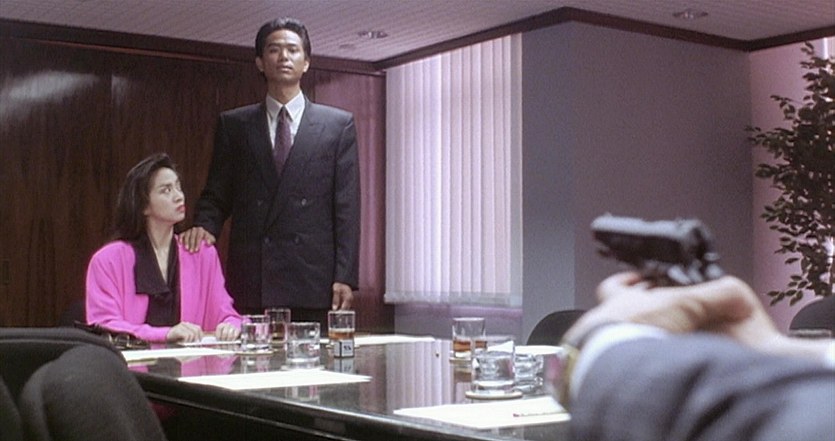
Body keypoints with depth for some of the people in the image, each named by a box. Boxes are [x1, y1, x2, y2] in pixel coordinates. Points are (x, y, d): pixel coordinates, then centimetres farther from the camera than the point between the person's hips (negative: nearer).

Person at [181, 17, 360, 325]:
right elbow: (216, 195, 14)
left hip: (313, 282, -1)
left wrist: (345, 278, -4)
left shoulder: (338, 125, 9)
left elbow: (346, 207, 4)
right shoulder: (233, 124, 13)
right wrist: (205, 226, -9)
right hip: (249, 282, 1)